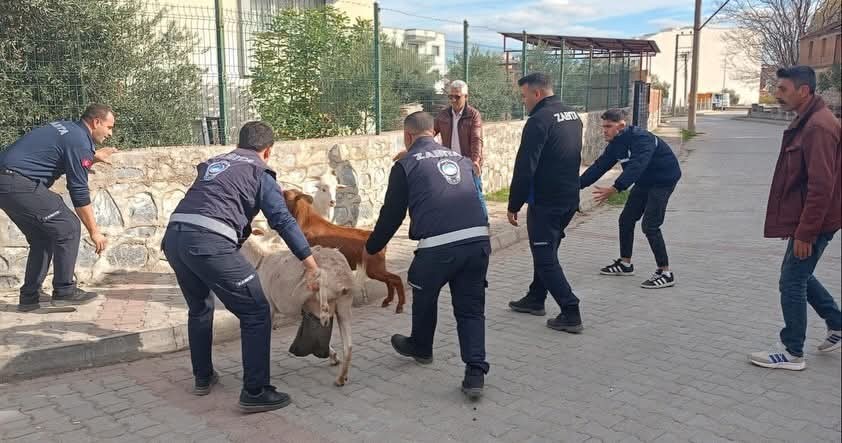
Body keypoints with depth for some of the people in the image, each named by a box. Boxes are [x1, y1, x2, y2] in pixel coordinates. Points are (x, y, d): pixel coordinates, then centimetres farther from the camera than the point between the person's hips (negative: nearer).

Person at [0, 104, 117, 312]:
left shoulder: (66, 127, 16)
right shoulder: (79, 142, -11)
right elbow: (79, 194, -10)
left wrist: (93, 157, 32)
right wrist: (94, 232, -3)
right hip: (20, 183, -10)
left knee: (42, 237, 16)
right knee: (68, 228, -3)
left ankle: (29, 296, 17)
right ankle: (64, 291, 2)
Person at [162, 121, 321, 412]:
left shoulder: (212, 164, 29)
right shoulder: (259, 172, 11)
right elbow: (283, 220, 0)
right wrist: (311, 265, -1)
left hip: (173, 236, 7)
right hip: (208, 242, -7)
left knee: (199, 308, 29)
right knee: (256, 314, 4)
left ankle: (203, 378, 39)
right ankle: (255, 393, 4)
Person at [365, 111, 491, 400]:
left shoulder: (406, 165, 6)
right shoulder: (460, 158, 20)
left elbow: (392, 214, 10)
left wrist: (371, 248, 23)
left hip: (438, 246, -4)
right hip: (478, 239, 4)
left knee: (424, 297, 23)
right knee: (471, 308, 14)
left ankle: (421, 347, 46)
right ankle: (475, 373, 4)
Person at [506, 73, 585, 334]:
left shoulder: (539, 121, -18)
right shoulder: (573, 116, 12)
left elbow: (524, 169, -20)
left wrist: (514, 206, -13)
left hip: (545, 202, -9)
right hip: (570, 199, 9)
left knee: (545, 258, -2)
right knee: (546, 251, 21)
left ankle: (571, 314, -4)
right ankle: (536, 299, 34)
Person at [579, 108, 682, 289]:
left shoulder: (641, 138, -30)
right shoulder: (615, 144, -2)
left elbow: (636, 166, -43)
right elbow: (599, 166, -2)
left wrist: (614, 189, -55)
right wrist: (577, 185, -12)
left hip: (663, 180, -9)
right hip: (644, 182, 9)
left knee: (650, 225, -15)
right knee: (626, 219, 10)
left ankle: (665, 273, -7)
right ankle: (625, 263, 25)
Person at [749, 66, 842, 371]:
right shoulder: (806, 122, 11)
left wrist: (804, 233, -23)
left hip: (812, 223, -10)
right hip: (804, 220, 10)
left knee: (792, 282, -1)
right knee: (799, 275, 22)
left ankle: (793, 354, 11)